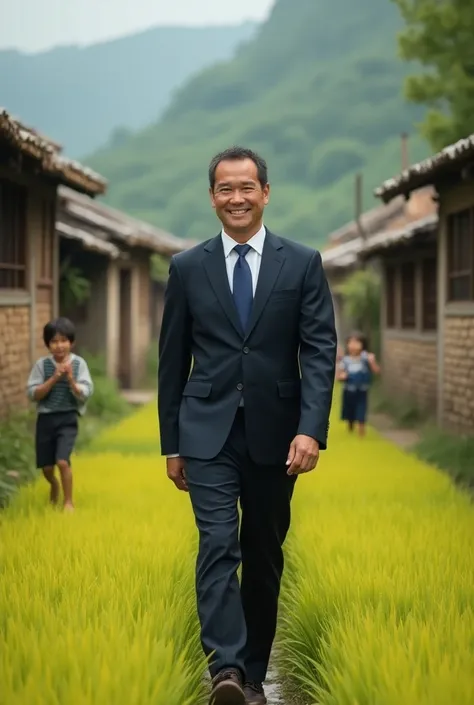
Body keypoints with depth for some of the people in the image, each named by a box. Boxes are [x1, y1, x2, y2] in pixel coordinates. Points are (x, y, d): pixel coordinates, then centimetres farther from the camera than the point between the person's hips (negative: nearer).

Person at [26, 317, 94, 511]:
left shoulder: (78, 364, -6)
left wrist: (71, 380, -26)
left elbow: (85, 395, -9)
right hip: (45, 418, 2)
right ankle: (54, 485, 45)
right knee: (46, 466, 10)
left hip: (67, 419, -2)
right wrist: (54, 379, -19)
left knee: (62, 461, -18)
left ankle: (68, 501, 1)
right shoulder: (42, 364, -4)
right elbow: (33, 394, -8)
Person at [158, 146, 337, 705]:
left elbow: (320, 351, -4)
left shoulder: (303, 263, 2)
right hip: (209, 432, 0)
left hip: (274, 433, 1)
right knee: (218, 545, -15)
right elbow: (172, 361, 8)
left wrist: (311, 429, -17)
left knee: (264, 555, 9)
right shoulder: (187, 268, 4)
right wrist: (171, 444, 7)